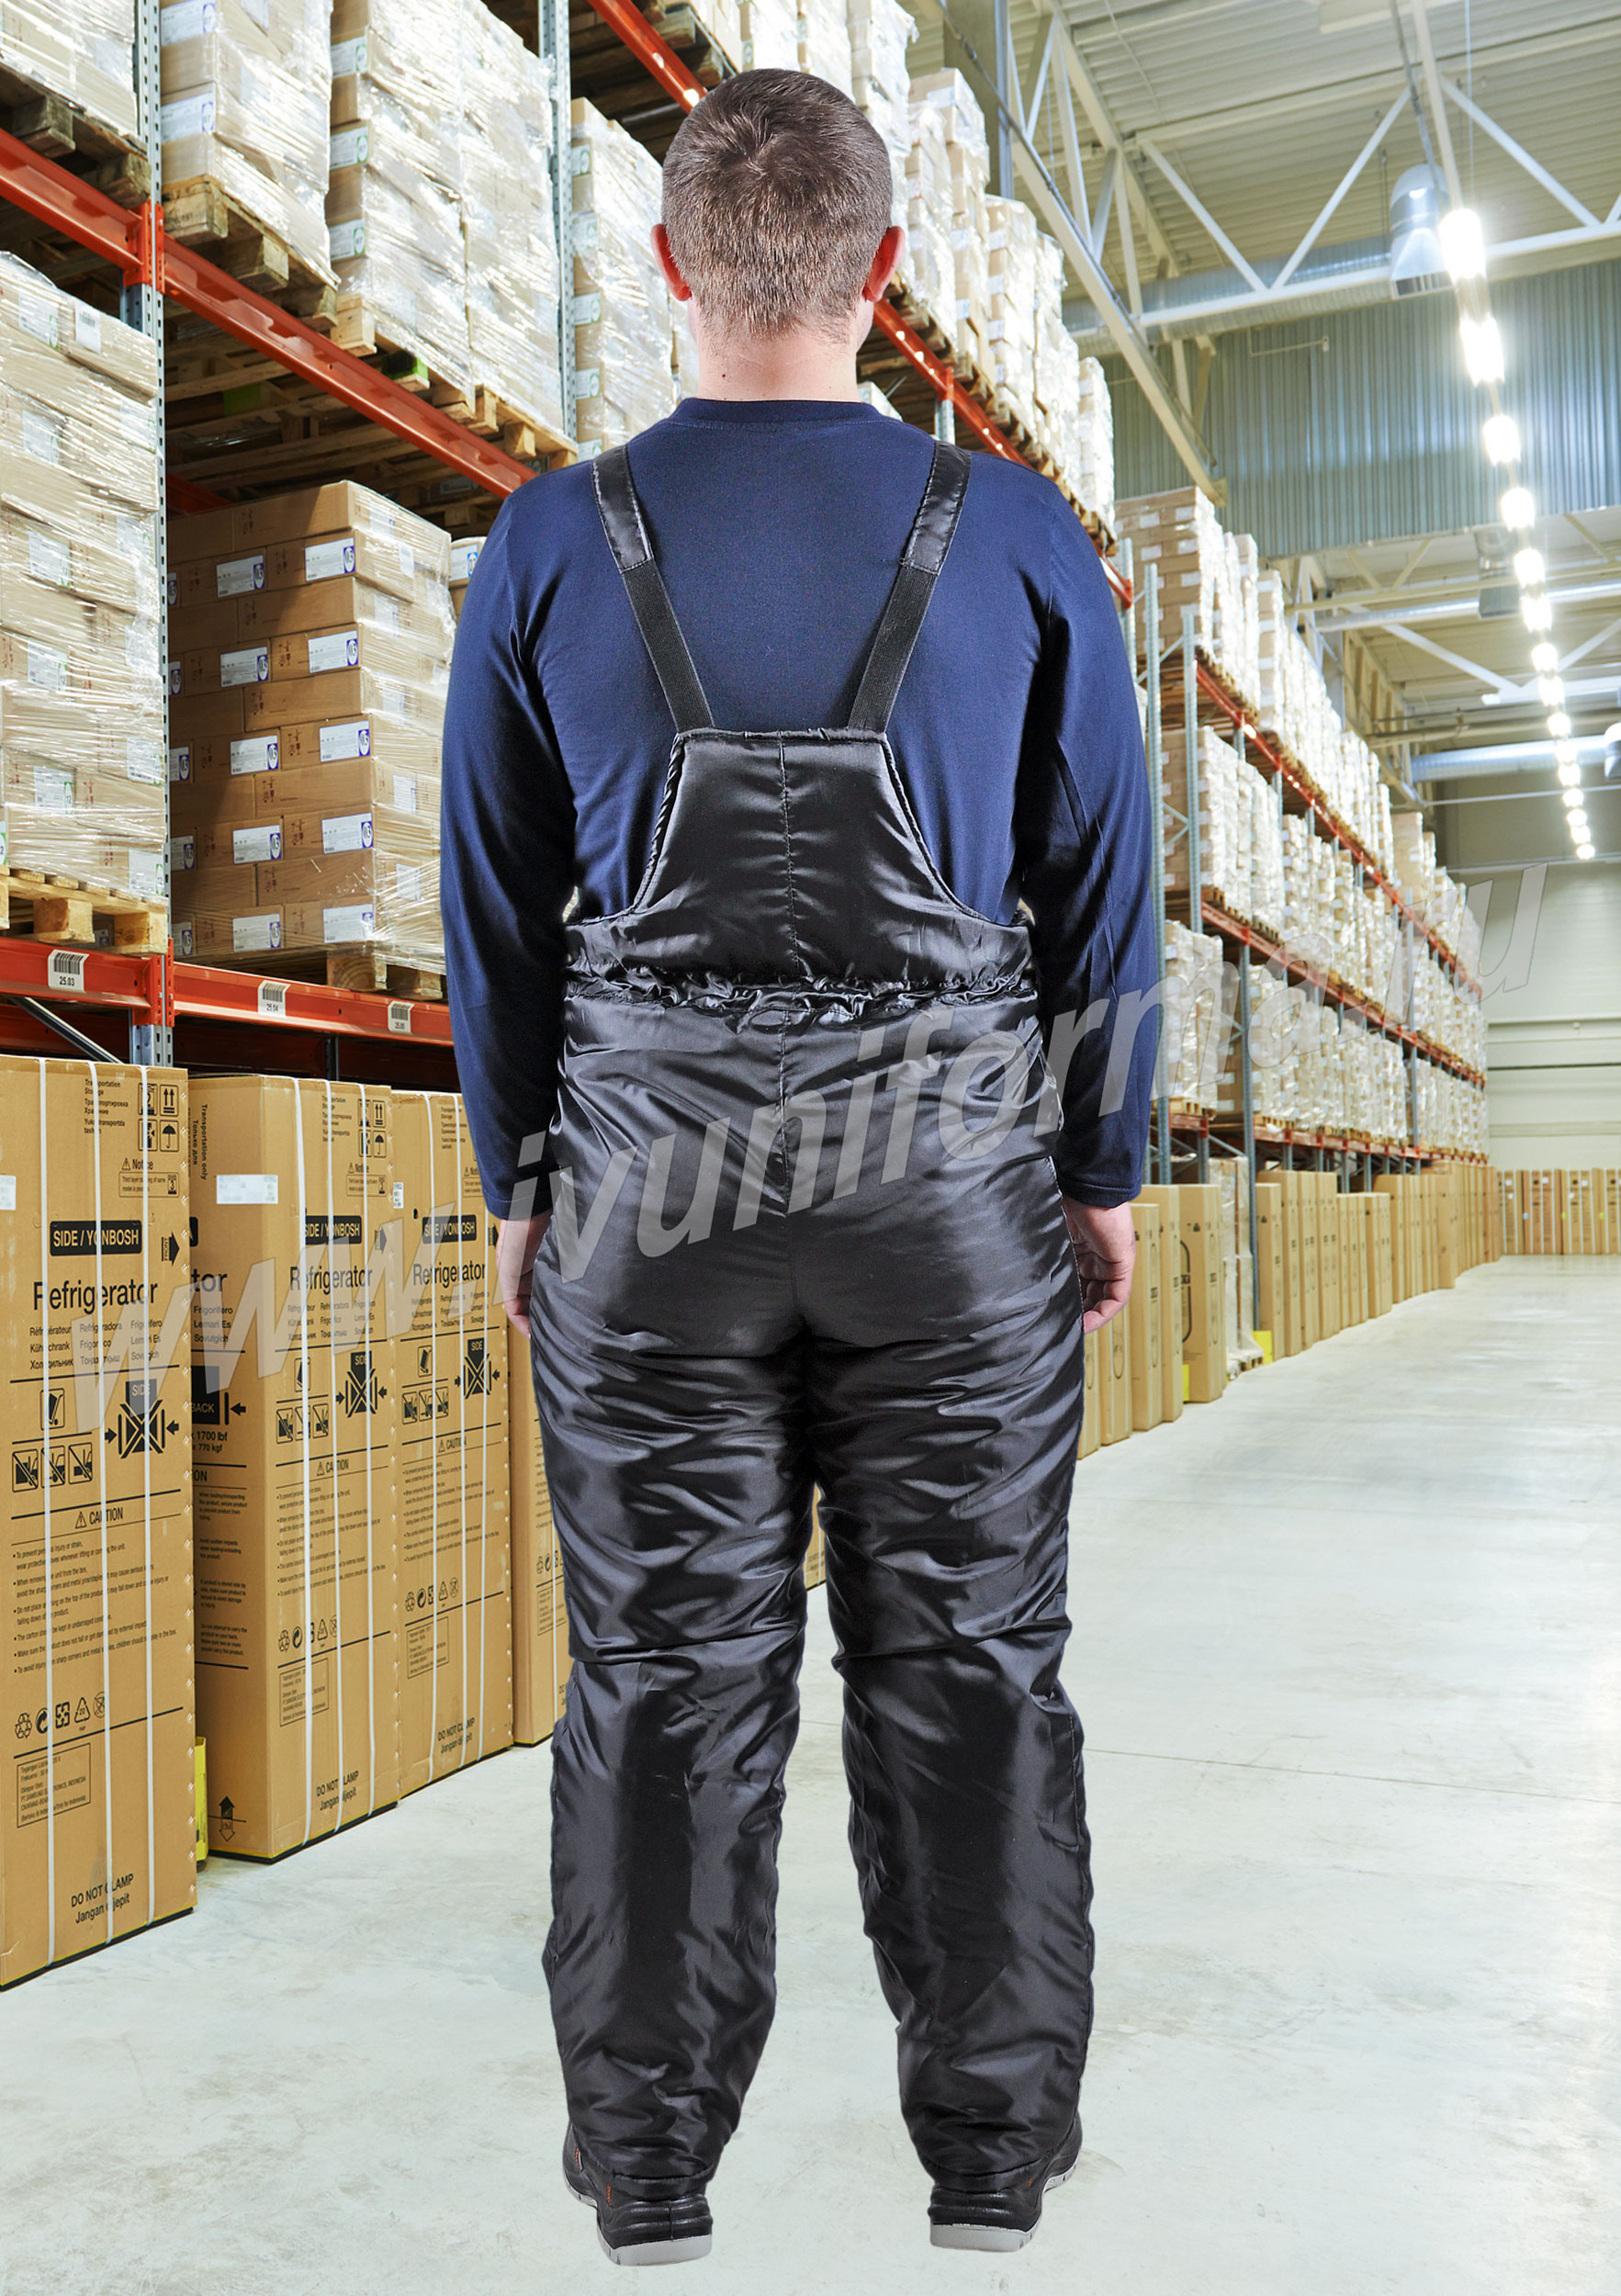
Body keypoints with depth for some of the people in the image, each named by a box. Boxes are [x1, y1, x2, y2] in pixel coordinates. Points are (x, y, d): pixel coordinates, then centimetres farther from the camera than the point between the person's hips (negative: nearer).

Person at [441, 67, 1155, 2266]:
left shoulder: (552, 543, 3)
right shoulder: (1020, 534, 3)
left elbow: (493, 899, 4)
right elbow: (1104, 886, 4)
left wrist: (521, 1179, 12)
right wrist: (1106, 1169, 12)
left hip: (646, 1178, 1)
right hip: (955, 1181, 0)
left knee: (668, 1667, 8)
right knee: (967, 1660, 10)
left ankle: (649, 2171, 20)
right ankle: (996, 2156, 23)